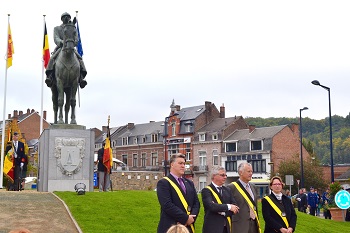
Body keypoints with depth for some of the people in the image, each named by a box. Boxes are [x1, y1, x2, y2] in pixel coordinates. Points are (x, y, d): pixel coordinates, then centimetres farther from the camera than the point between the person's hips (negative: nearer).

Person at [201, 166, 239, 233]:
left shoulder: (227, 190, 13)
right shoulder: (206, 190, -5)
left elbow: (235, 208, 5)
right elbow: (211, 206, -21)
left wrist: (224, 212, -12)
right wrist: (228, 207, -16)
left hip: (227, 227, 6)